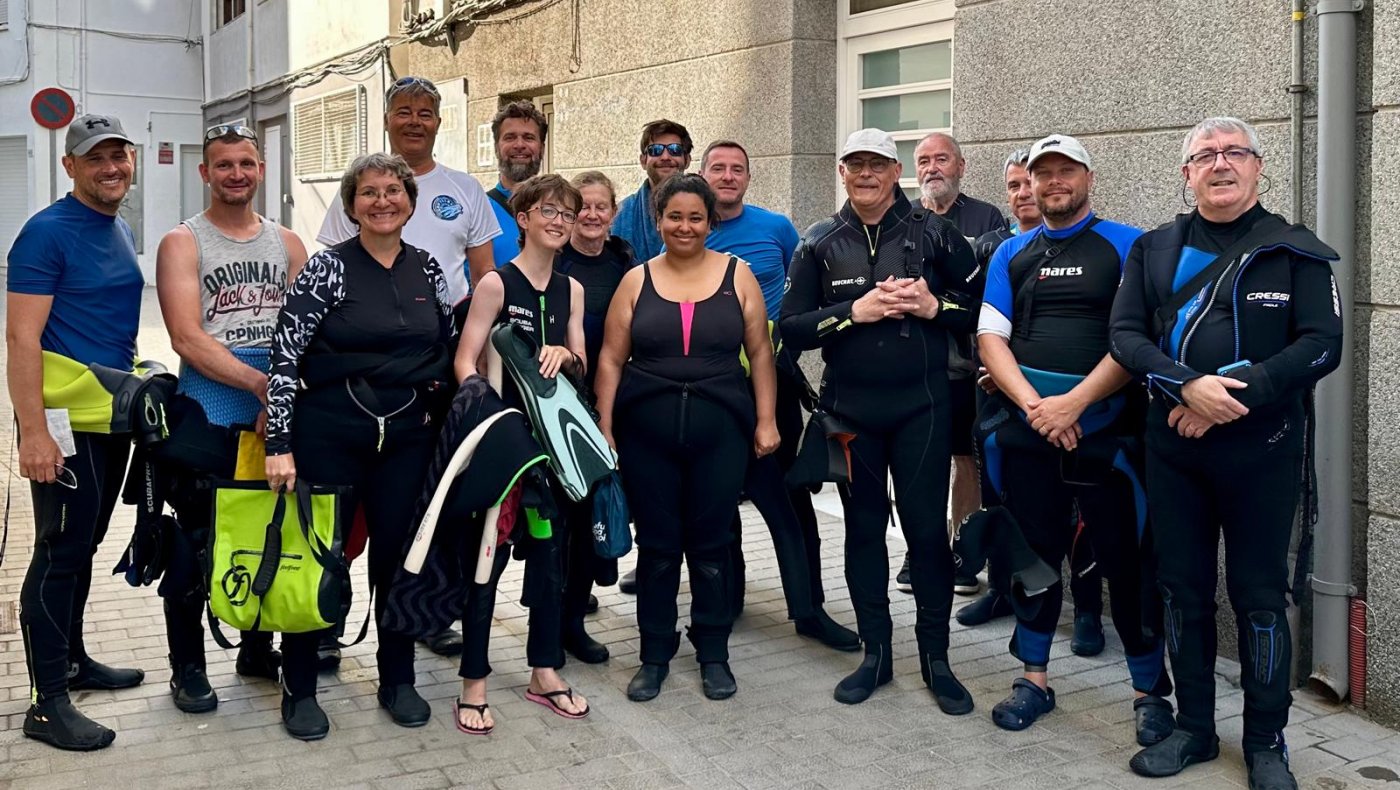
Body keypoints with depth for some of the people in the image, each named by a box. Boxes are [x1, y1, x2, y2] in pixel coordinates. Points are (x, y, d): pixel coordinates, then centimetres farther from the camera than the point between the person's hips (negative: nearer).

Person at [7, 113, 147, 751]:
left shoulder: (121, 234, 13)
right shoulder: (47, 233, -13)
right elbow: (22, 337, -18)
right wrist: (34, 433, -24)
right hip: (65, 418, -8)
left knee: (83, 547, 18)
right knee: (59, 554, -3)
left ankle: (72, 659, 32)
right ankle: (47, 704, 5)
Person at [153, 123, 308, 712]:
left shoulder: (287, 243, 13)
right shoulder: (183, 243, 1)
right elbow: (187, 337, -11)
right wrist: (262, 384, -18)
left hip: (281, 417, 4)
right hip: (210, 416, -4)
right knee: (196, 541, 1)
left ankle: (257, 650, 28)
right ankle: (187, 667, 16)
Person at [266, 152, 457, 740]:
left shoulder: (427, 269, 7)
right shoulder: (328, 268, -7)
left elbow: (447, 353, 15)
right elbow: (285, 357, -10)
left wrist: (441, 422, 8)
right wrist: (280, 444, -15)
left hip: (408, 437, 4)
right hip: (330, 434, -4)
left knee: (399, 555, 11)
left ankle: (397, 681, 27)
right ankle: (299, 688, 22)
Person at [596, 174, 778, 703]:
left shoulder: (737, 275, 4)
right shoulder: (637, 281, 5)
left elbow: (759, 351, 4)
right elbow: (611, 360, 4)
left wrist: (765, 420, -1)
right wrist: (605, 428, -1)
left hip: (720, 430, 0)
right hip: (646, 433, 1)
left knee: (711, 544, 6)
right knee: (656, 545, 8)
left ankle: (713, 654, 21)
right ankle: (654, 655, 21)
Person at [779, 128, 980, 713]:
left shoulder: (933, 233, 1)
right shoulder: (820, 244, 4)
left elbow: (982, 307, 3)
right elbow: (791, 328, -2)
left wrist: (934, 307, -14)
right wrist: (855, 311, -14)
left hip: (921, 406, -2)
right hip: (851, 408, 2)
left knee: (927, 527, 0)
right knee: (863, 527, 10)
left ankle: (935, 658, 16)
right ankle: (875, 653, 23)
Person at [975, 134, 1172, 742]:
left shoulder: (1126, 247, 1)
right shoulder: (1012, 254, 12)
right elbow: (991, 338, 4)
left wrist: (1073, 403, -16)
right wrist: (1034, 405, -11)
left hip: (1105, 430, -3)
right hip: (1026, 432, 4)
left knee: (1127, 561, 1)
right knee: (1033, 554, 11)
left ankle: (1150, 690, 16)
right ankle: (1034, 678, 25)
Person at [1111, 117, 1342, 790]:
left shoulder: (1295, 252, 1)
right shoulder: (1154, 250, 8)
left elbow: (1321, 345, -7)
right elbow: (1126, 334, -1)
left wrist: (1235, 394, -19)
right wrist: (1188, 387, -18)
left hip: (1262, 450, -2)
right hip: (1173, 450, 3)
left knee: (1259, 595, 5)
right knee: (1183, 589, 10)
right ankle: (1194, 728, 25)